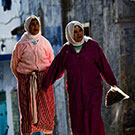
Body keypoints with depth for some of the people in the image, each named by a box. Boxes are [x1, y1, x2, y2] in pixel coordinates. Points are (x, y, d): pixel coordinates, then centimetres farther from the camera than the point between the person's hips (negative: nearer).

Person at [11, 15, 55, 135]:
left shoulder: (45, 42, 4)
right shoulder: (21, 45, -1)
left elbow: (52, 62, 14)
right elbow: (14, 65, 8)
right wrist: (22, 79, 8)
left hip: (43, 79, 1)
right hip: (26, 81, -1)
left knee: (47, 107, 0)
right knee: (26, 108, 1)